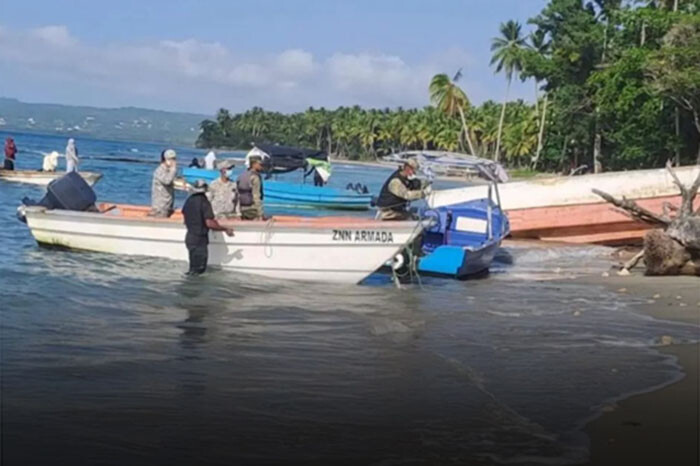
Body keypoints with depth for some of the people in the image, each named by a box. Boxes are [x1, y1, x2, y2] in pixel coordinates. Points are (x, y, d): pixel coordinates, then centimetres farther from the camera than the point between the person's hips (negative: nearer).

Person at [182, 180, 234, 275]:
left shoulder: (189, 201, 5)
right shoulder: (204, 202, -17)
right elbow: (209, 223, -23)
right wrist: (225, 229, -15)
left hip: (190, 237, 7)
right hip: (200, 239, -7)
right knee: (199, 268, -1)